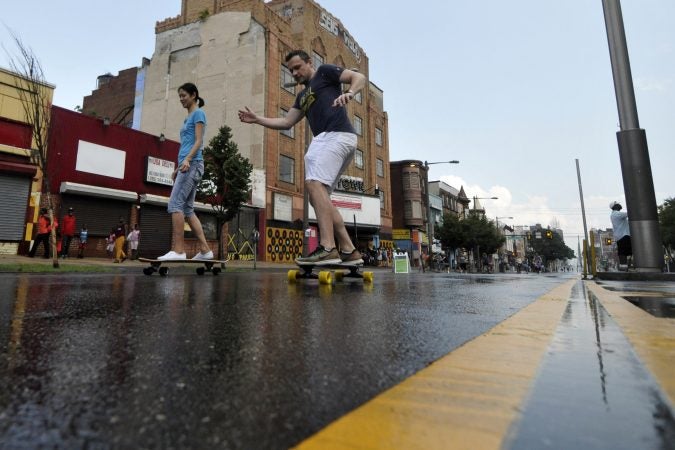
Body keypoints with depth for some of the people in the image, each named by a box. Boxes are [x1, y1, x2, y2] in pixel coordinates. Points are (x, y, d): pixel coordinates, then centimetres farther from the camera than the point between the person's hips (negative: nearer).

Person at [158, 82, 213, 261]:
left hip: (192, 164, -9)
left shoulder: (198, 113, 1)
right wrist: (178, 168, 23)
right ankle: (205, 250, 3)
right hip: (187, 165, 9)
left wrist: (187, 159, -24)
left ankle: (178, 250, -16)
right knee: (188, 208, 4)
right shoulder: (188, 117, 26)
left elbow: (198, 142, -10)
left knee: (175, 203, -15)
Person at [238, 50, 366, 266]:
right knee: (318, 195, 1)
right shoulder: (302, 96, 32)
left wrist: (349, 93, -19)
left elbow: (359, 77, 1)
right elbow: (286, 122, 29)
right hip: (324, 139, 9)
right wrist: (257, 119, 23)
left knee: (314, 183, -24)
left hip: (337, 135, -8)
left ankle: (327, 248, -32)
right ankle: (349, 250, 0)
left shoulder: (324, 71, 12)